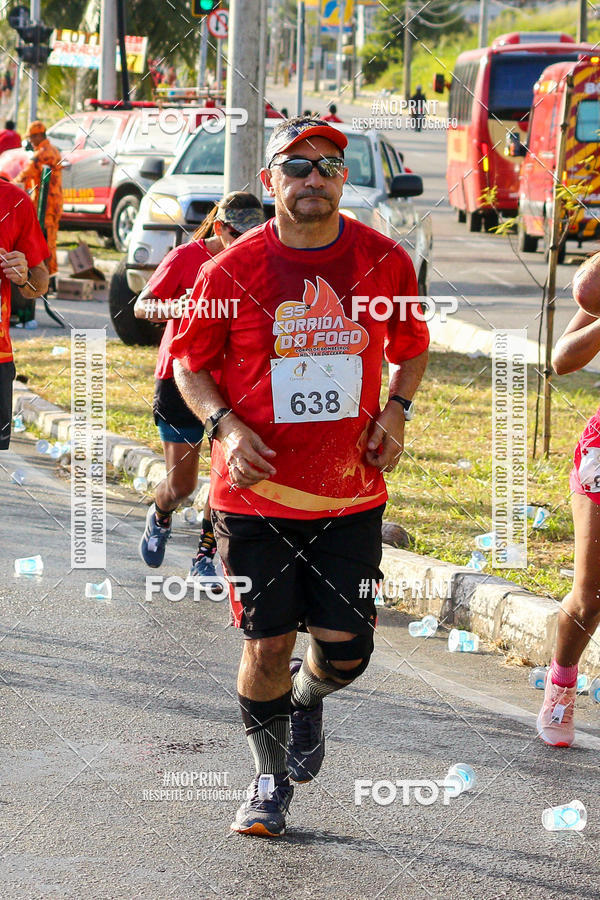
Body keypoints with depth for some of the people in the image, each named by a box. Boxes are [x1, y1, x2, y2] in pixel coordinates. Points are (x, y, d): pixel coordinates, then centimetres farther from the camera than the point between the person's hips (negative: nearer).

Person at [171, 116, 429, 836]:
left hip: (352, 494, 2)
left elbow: (412, 347, 16)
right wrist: (226, 426, -12)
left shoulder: (384, 262, -1)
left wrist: (395, 411, -1)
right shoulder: (231, 270, -6)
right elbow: (189, 363, 5)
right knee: (268, 647, 0)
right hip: (256, 492, -1)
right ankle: (271, 777, 25)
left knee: (345, 651, 0)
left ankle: (307, 699, 37)